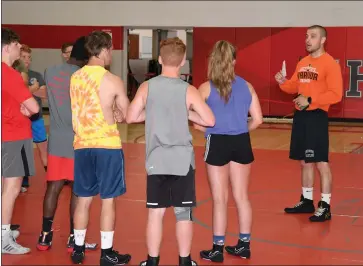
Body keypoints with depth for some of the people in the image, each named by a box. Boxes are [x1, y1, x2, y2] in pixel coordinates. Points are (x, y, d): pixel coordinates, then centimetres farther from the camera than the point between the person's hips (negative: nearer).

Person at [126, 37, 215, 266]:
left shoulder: (147, 87, -2)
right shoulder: (188, 90, -6)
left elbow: (131, 117, 1)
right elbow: (210, 120, -5)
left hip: (157, 160, 1)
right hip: (183, 160, -1)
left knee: (155, 212, 9)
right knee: (184, 213, 8)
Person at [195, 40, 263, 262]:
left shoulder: (206, 88, -6)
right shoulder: (247, 86, 3)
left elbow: (198, 124, -10)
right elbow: (257, 120, 1)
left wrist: (212, 130, 9)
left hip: (218, 144, -3)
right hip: (241, 144, 3)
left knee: (220, 200, 7)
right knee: (242, 197, 15)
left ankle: (218, 249, 14)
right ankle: (244, 245, 24)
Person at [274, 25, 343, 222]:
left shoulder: (330, 64, -10)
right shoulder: (302, 63, 13)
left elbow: (336, 95, -16)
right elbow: (294, 87, 22)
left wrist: (310, 100, -21)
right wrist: (283, 82, 1)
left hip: (317, 116, -8)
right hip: (300, 116, 8)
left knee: (321, 162, -5)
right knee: (305, 162, 15)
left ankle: (325, 207, 3)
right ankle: (306, 201, 27)